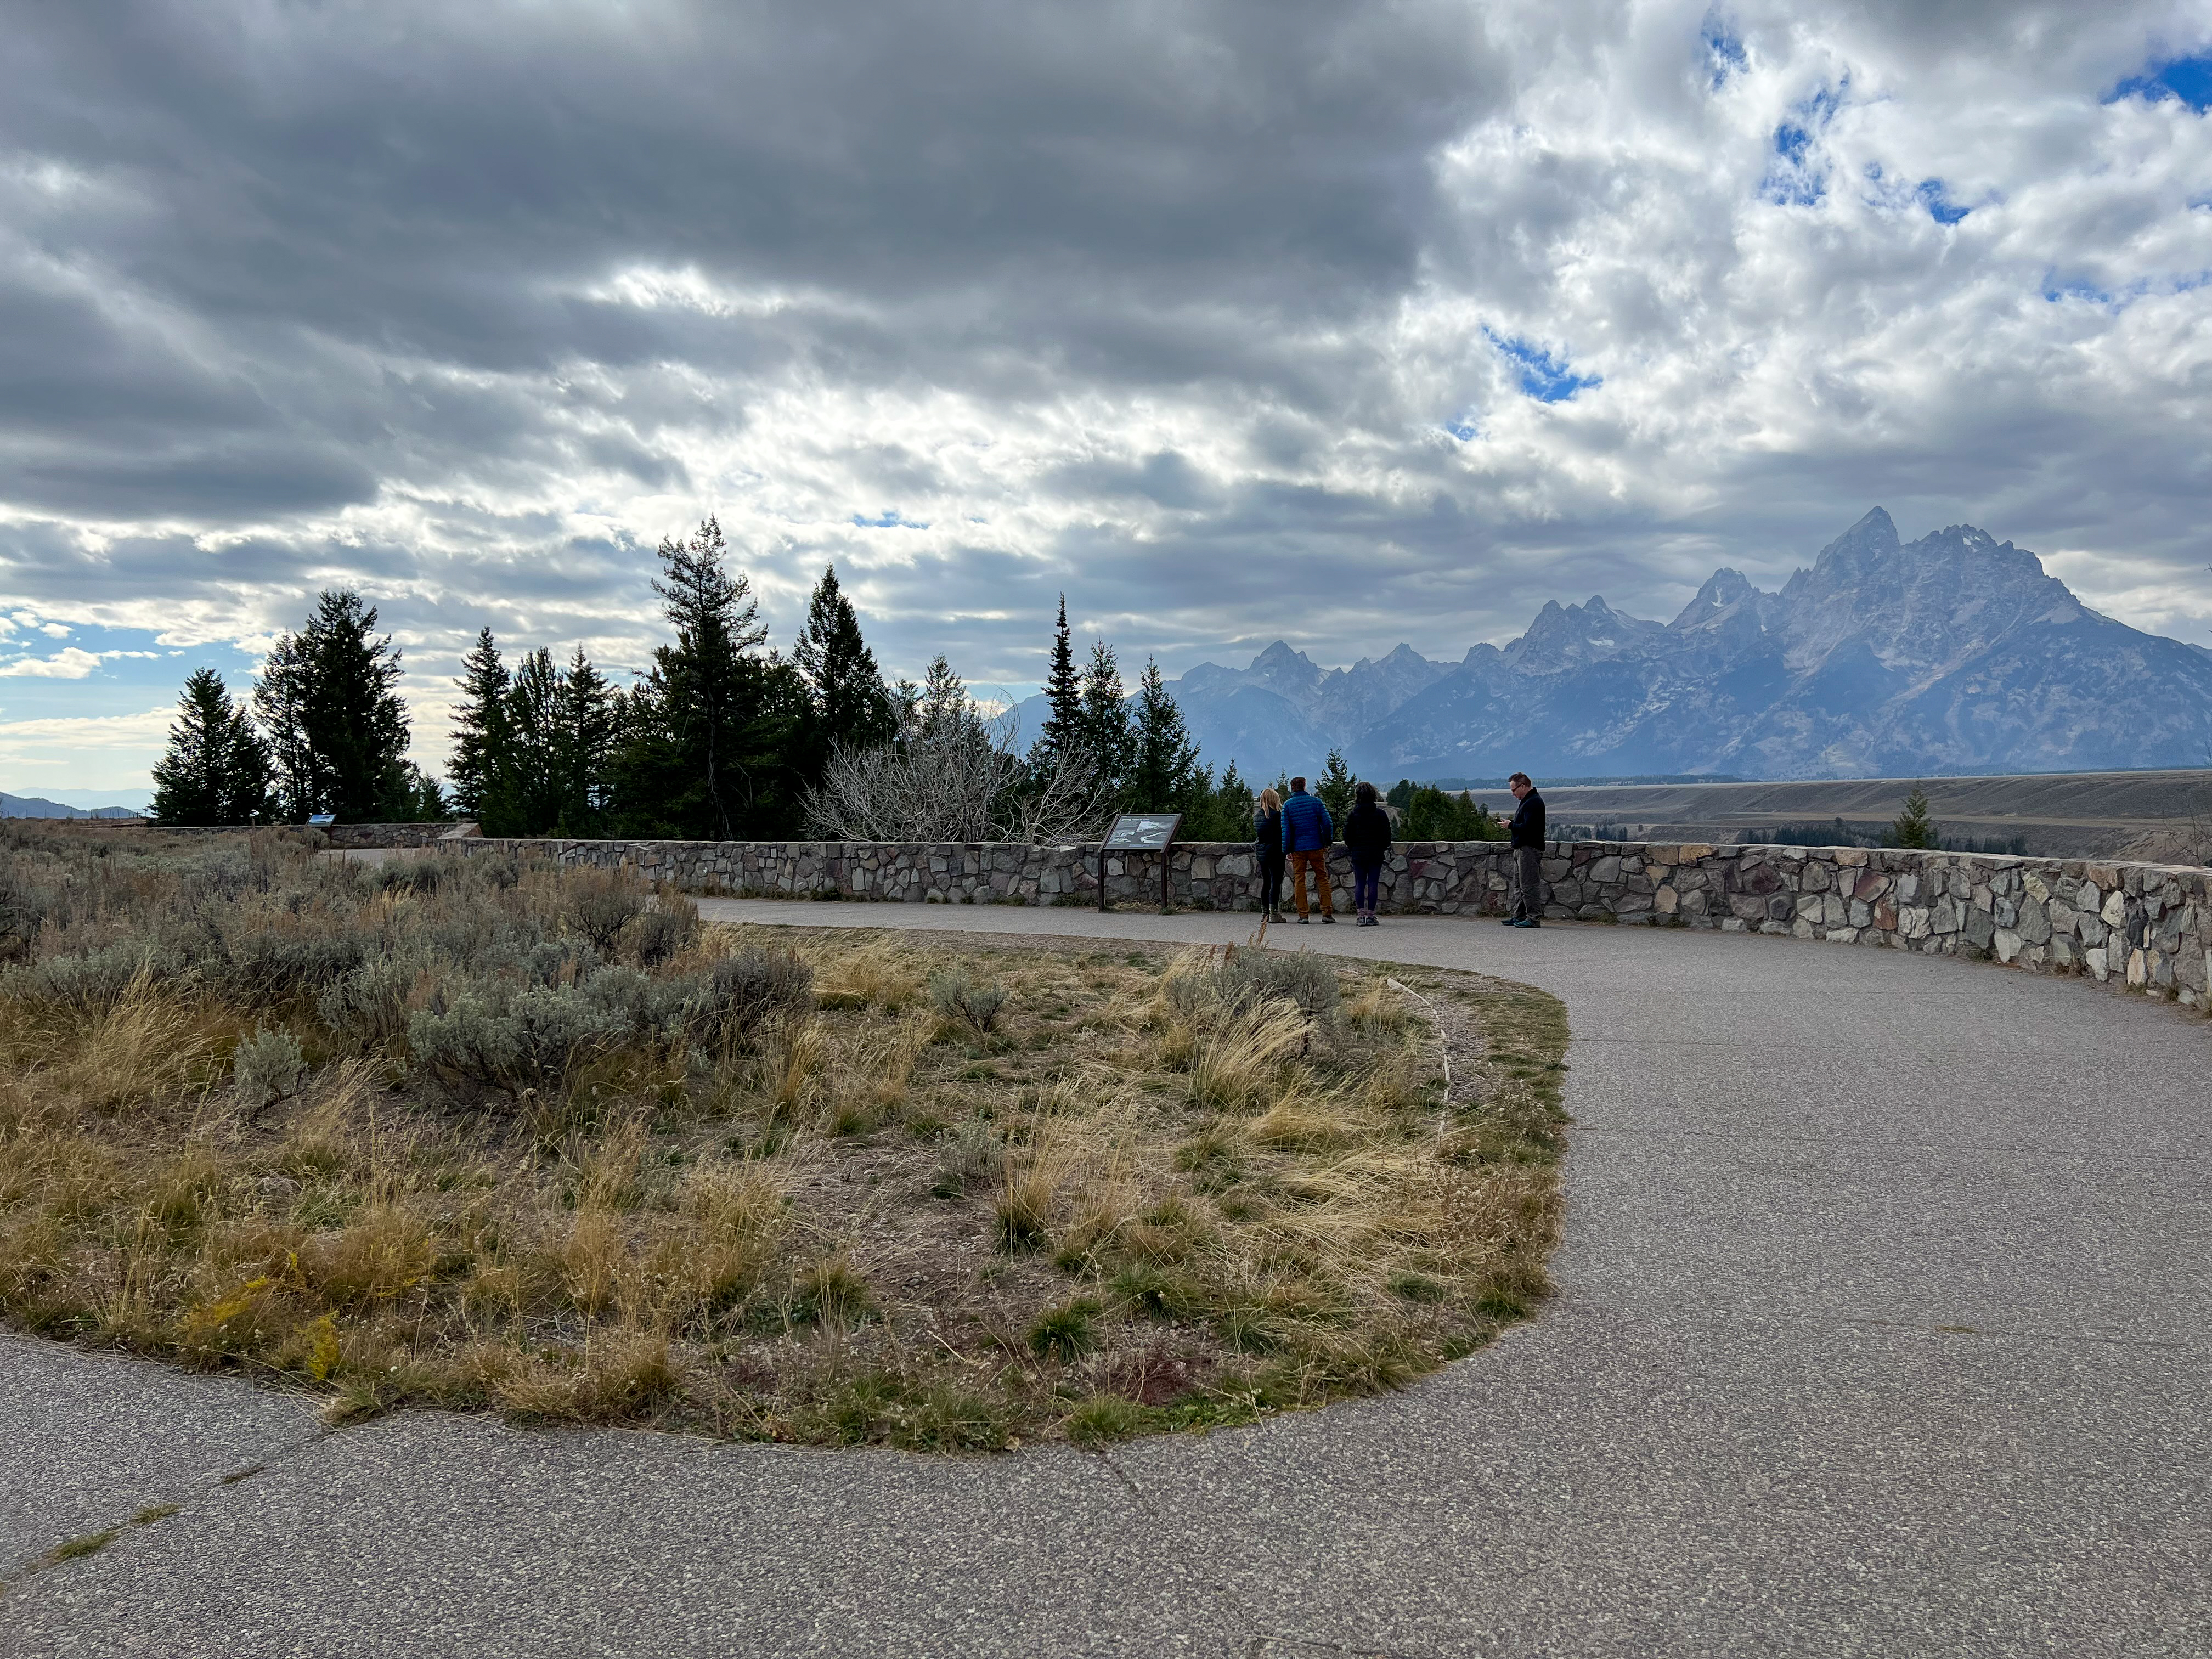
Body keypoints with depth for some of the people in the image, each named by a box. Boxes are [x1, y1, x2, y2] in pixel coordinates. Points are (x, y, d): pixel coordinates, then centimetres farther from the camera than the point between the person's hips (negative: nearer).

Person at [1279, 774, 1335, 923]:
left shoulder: (1287, 805, 0)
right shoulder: (1316, 802, 1)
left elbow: (1285, 829, -5)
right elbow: (1328, 824, -3)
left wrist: (1286, 850, -2)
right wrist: (1327, 842, 8)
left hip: (1297, 849, 0)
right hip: (1316, 847, 0)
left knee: (1299, 881, 5)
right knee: (1322, 879, 7)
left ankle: (1303, 915, 2)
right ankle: (1327, 913, 1)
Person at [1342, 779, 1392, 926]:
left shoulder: (1352, 814, -1)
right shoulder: (1380, 814, -3)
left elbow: (1347, 835, -1)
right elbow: (1387, 834, -2)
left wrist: (1351, 848, 14)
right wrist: (1384, 847, 13)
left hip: (1358, 854, 1)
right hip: (1376, 855, -1)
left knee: (1359, 884, 4)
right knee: (1373, 884, 1)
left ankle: (1361, 916, -1)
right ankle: (1370, 916, -1)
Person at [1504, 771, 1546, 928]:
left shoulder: (1534, 802, -14)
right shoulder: (1527, 801, 20)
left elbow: (1527, 828, -22)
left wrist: (1511, 825, -10)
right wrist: (1511, 825, 10)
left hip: (1530, 849, -11)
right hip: (1522, 849, 11)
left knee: (1529, 885, -11)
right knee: (1519, 885, 15)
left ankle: (1534, 918, -10)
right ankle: (1519, 916, 20)